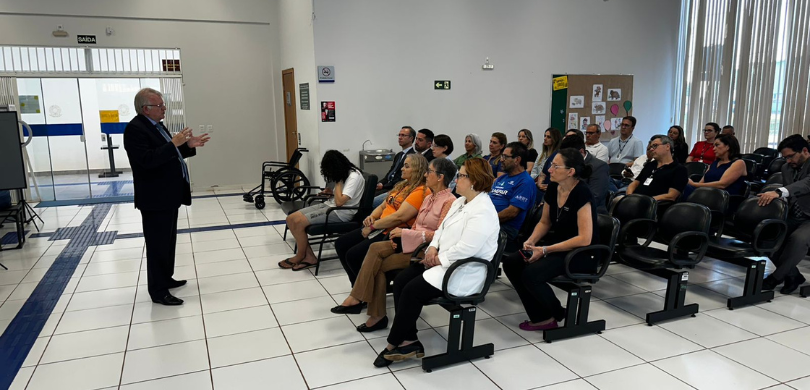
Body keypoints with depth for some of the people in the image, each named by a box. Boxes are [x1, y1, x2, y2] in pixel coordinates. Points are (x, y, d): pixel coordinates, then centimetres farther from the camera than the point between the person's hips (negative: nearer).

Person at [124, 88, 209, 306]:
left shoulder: (156, 125, 14)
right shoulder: (135, 128, -17)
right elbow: (147, 159, -28)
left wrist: (188, 146, 5)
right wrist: (173, 143, -28)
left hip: (168, 195, 10)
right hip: (155, 198, -10)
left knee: (168, 241, 18)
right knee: (158, 244, -4)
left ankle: (165, 278, 31)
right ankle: (158, 291, 4)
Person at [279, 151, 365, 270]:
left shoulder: (354, 177, -18)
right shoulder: (343, 173, 10)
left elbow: (339, 202, -24)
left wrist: (338, 181, -16)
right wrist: (330, 192, 6)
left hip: (341, 212, -10)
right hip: (329, 205, 10)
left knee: (298, 222, -21)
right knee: (291, 219, -6)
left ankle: (300, 256, 5)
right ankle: (309, 257, -6)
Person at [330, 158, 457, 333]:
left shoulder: (449, 202, -12)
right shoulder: (429, 198, 15)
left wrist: (405, 233, -18)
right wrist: (400, 235, -4)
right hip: (413, 243, 8)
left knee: (379, 265, -20)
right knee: (375, 248, -16)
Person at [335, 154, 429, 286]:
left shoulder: (420, 191, -14)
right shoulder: (402, 185, 16)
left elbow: (399, 217, -22)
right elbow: (382, 206, 21)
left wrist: (372, 227, -15)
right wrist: (372, 217, -1)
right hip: (380, 227, 10)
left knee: (353, 255, -19)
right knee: (340, 244, 4)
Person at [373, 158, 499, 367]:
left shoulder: (483, 212, -20)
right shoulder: (460, 201, 13)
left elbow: (466, 248, -28)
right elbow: (442, 228, 17)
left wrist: (440, 259, -17)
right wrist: (433, 247, -1)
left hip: (465, 271, -10)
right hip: (443, 261, 10)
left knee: (413, 290, -20)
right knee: (401, 281, -7)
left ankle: (393, 344, -2)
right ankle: (409, 341, -7)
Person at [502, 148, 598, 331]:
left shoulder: (581, 194, -21)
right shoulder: (553, 188, 1)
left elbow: (584, 239, -24)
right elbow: (545, 222, 13)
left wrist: (545, 250, -25)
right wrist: (531, 240, -7)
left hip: (582, 253, -8)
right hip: (558, 245, 8)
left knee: (530, 274, -27)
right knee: (511, 264, -10)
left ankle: (559, 314, 1)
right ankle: (539, 317, 0)